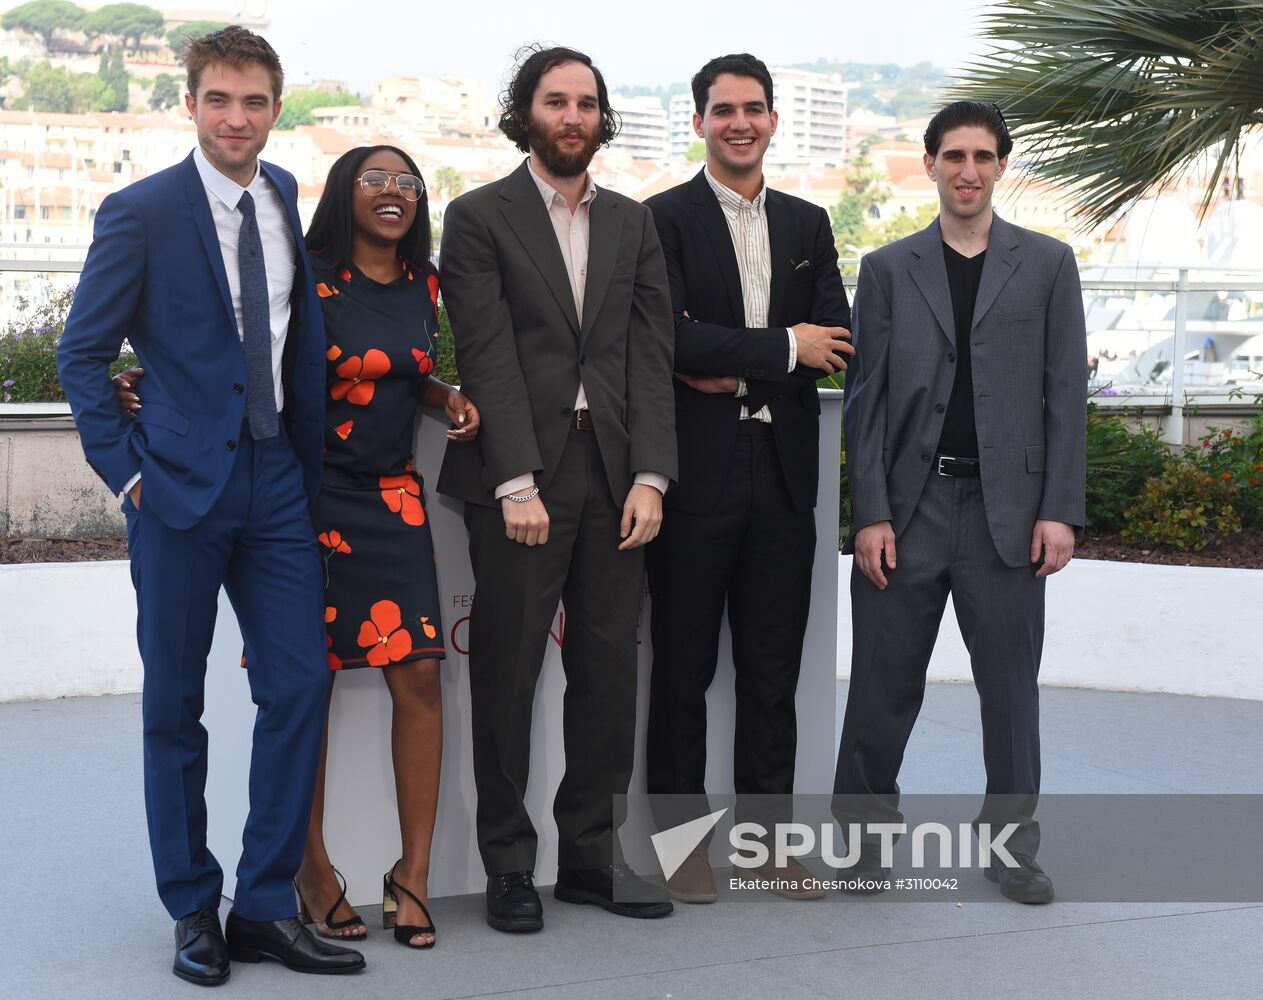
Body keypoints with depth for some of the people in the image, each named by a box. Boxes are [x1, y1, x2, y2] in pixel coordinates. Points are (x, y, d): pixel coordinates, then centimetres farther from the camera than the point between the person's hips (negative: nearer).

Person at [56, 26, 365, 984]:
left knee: (300, 686, 0)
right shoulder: (141, 212, -7)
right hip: (181, 485, -4)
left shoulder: (287, 197, 9)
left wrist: (313, 468, 13)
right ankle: (193, 911, 19)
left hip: (276, 482, 5)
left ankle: (267, 906, 12)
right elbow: (82, 354, -3)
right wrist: (127, 468, -9)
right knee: (175, 705, 5)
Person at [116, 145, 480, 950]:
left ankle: (415, 871, 6)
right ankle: (313, 868, 16)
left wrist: (449, 399, 4)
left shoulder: (424, 285, 8)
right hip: (310, 499, -4)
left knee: (419, 677, -4)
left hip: (392, 498, 4)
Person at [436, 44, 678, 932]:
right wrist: (517, 484, -14)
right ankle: (510, 866, 11)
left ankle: (592, 853, 18)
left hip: (616, 477, 4)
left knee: (610, 673, 6)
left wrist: (651, 477, -3)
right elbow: (488, 358, -6)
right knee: (507, 675, 1)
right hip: (518, 478, -4)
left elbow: (651, 354, 8)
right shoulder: (479, 217, 2)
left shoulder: (633, 224, 15)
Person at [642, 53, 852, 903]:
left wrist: (733, 371, -9)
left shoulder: (808, 224, 14)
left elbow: (837, 343, 3)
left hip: (782, 473, 4)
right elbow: (672, 339, -14)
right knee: (684, 666, 3)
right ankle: (681, 838, 13)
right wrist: (783, 348, -10)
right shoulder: (665, 219, 0)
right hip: (695, 472, -4)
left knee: (774, 667, 9)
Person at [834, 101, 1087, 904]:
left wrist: (1060, 510, -4)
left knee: (1011, 685, 6)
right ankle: (865, 826, 19)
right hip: (909, 505, 0)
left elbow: (1066, 393, 4)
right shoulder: (888, 269, 8)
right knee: (884, 683, 3)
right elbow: (867, 396, 4)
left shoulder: (1047, 264, 8)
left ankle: (1011, 843, 19)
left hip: (1006, 510, 0)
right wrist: (870, 512, -4)